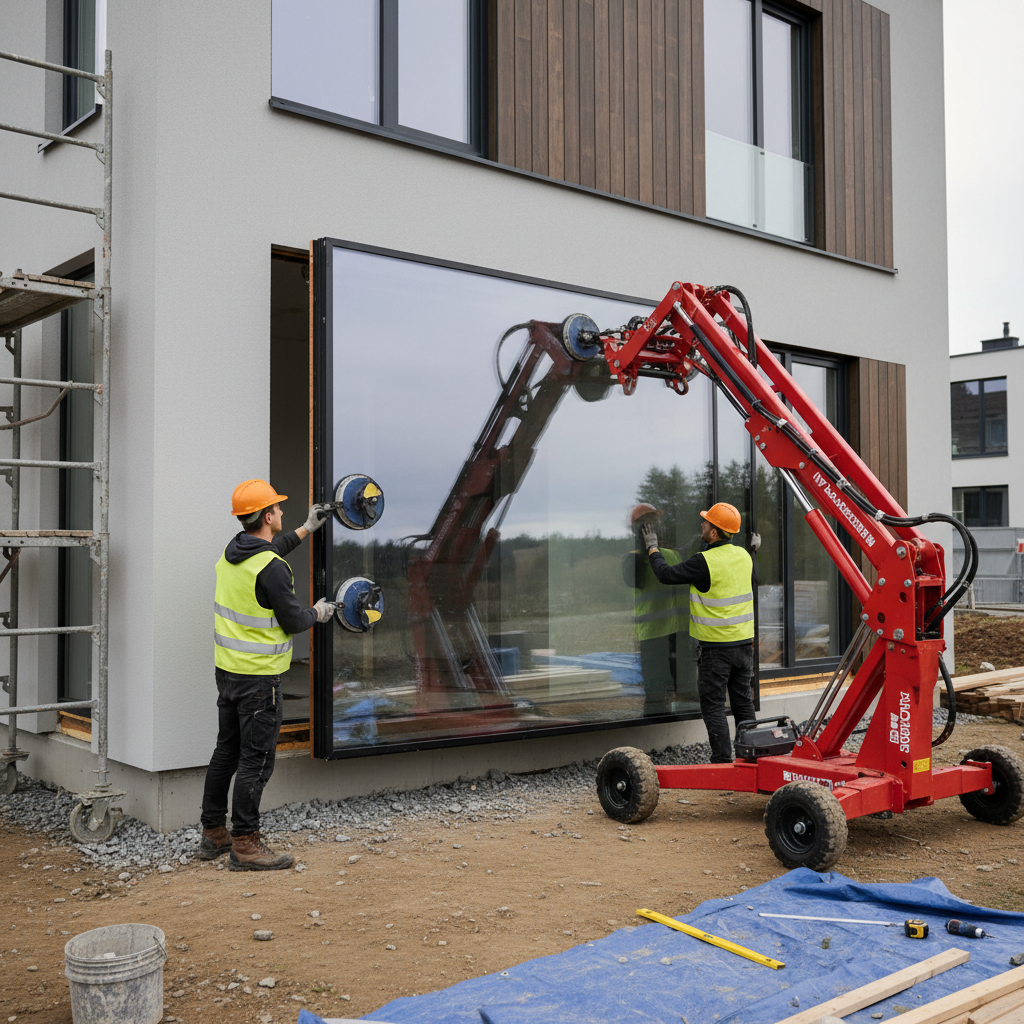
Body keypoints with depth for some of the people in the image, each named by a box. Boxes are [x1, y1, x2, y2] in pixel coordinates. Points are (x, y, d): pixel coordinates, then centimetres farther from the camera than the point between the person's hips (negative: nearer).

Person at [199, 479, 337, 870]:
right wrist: (317, 613, 6)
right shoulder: (270, 569, -21)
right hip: (258, 676, -9)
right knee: (256, 759, -1)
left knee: (227, 750, 17)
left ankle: (213, 833, 26)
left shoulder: (233, 551, 6)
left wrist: (306, 529, 36)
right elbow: (292, 621, -15)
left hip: (227, 669, 9)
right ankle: (244, 844, 5)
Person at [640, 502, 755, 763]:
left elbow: (667, 574, -12)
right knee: (743, 702, 15)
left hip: (715, 647, -7)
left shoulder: (704, 562, -18)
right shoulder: (744, 556, 4)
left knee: (713, 706, 1)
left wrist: (652, 548, 1)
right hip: (744, 643, 7)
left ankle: (722, 760, 0)